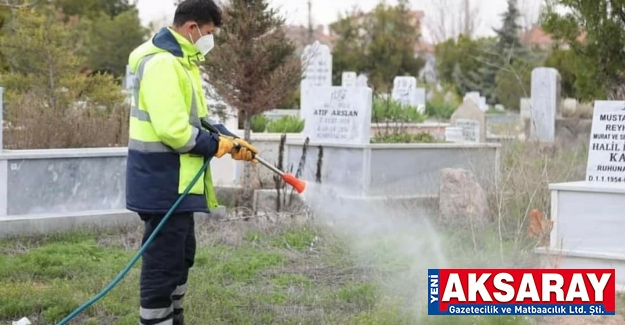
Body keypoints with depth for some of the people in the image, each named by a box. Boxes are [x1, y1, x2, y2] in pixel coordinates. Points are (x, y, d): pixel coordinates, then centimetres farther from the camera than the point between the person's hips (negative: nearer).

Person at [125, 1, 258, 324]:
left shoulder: (180, 61, 15)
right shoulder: (162, 63, -20)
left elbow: (197, 118, 22)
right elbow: (172, 129, -27)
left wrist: (231, 139, 9)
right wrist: (216, 145, -14)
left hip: (174, 182, 11)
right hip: (163, 182, -11)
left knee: (181, 255, 20)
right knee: (163, 261, -5)